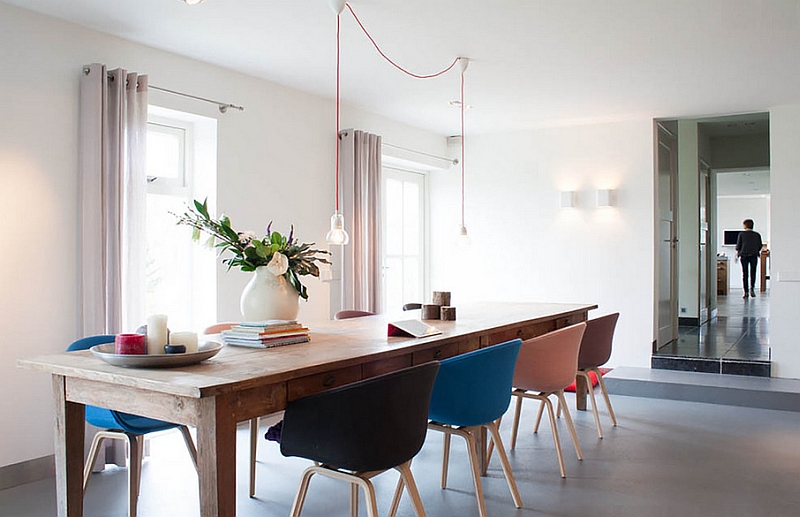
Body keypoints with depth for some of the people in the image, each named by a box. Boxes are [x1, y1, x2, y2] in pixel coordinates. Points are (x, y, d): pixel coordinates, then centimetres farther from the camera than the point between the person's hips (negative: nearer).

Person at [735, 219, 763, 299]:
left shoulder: (741, 234, -3)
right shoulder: (757, 235, 3)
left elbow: (738, 245, -1)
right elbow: (760, 246, 7)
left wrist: (737, 254, 8)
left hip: (744, 256, -1)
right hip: (754, 256, 1)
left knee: (745, 274, 3)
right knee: (753, 273, 11)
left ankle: (746, 292, 1)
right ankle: (752, 288, -6)